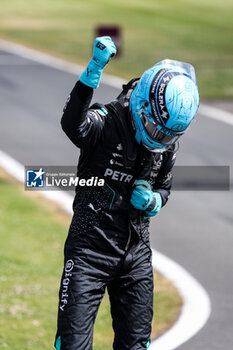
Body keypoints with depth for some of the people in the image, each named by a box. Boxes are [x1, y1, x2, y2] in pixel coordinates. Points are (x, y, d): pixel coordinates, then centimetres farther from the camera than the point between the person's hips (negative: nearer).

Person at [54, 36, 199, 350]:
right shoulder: (107, 122, -14)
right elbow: (74, 125, -38)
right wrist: (94, 69, -49)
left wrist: (151, 200, -5)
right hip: (90, 250, -5)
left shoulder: (167, 144, 4)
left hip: (137, 255, 5)